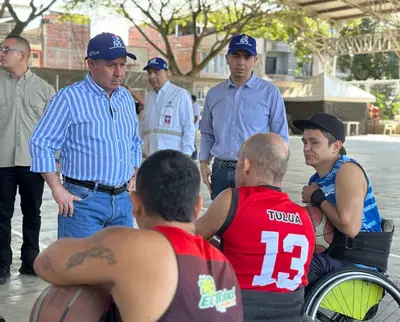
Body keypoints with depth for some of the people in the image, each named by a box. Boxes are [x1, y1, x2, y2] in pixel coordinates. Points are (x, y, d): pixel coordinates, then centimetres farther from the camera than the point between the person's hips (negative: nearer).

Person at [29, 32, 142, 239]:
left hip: (122, 199, 6)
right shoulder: (69, 98, -8)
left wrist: (134, 175, 13)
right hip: (83, 199, -6)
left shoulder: (126, 97, 12)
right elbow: (41, 144, -9)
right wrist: (58, 190, -12)